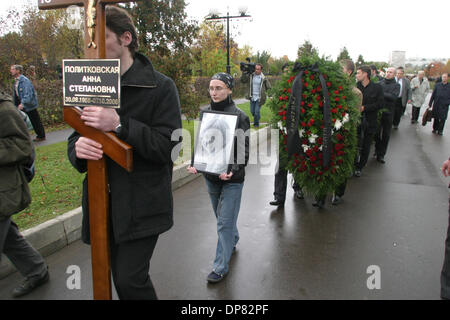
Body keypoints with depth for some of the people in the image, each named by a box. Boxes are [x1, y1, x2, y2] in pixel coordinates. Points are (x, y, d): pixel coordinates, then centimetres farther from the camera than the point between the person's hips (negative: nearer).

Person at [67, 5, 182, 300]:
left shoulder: (160, 86, -9)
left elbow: (168, 146, -16)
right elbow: (76, 137, 10)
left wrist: (119, 125, -27)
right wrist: (78, 149, -15)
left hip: (142, 205, -5)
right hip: (103, 204, 6)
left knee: (130, 280, -6)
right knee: (120, 278, 18)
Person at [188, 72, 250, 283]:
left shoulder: (239, 116, -12)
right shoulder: (204, 113, 4)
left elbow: (244, 150, -11)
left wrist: (232, 171, -26)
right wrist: (194, 164, -5)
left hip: (232, 178, -5)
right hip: (210, 176, 5)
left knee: (225, 222, -1)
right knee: (222, 216, 22)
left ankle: (221, 267, 11)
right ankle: (233, 242, 49)